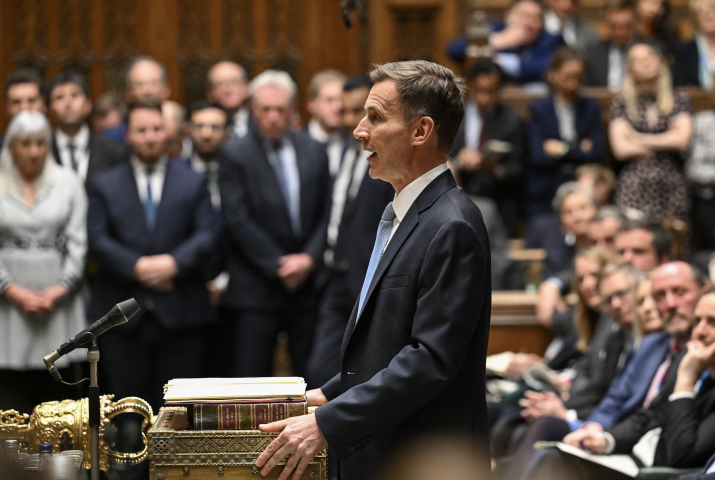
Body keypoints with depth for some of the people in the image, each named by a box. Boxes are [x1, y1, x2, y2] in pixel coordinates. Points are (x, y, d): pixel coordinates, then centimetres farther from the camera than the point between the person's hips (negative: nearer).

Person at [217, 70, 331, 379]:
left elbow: (326, 214, 9)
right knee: (251, 377, -3)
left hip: (309, 282, 3)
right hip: (257, 289, -3)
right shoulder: (234, 155, -2)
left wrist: (310, 257, -7)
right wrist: (278, 265, -11)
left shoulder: (314, 152, 10)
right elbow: (238, 220, -8)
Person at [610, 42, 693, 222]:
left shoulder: (679, 99, 8)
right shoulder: (621, 103, 5)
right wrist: (666, 142, 0)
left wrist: (639, 139, -1)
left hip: (671, 186, 1)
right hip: (634, 187, -1)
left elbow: (682, 139, -5)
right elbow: (620, 149, -6)